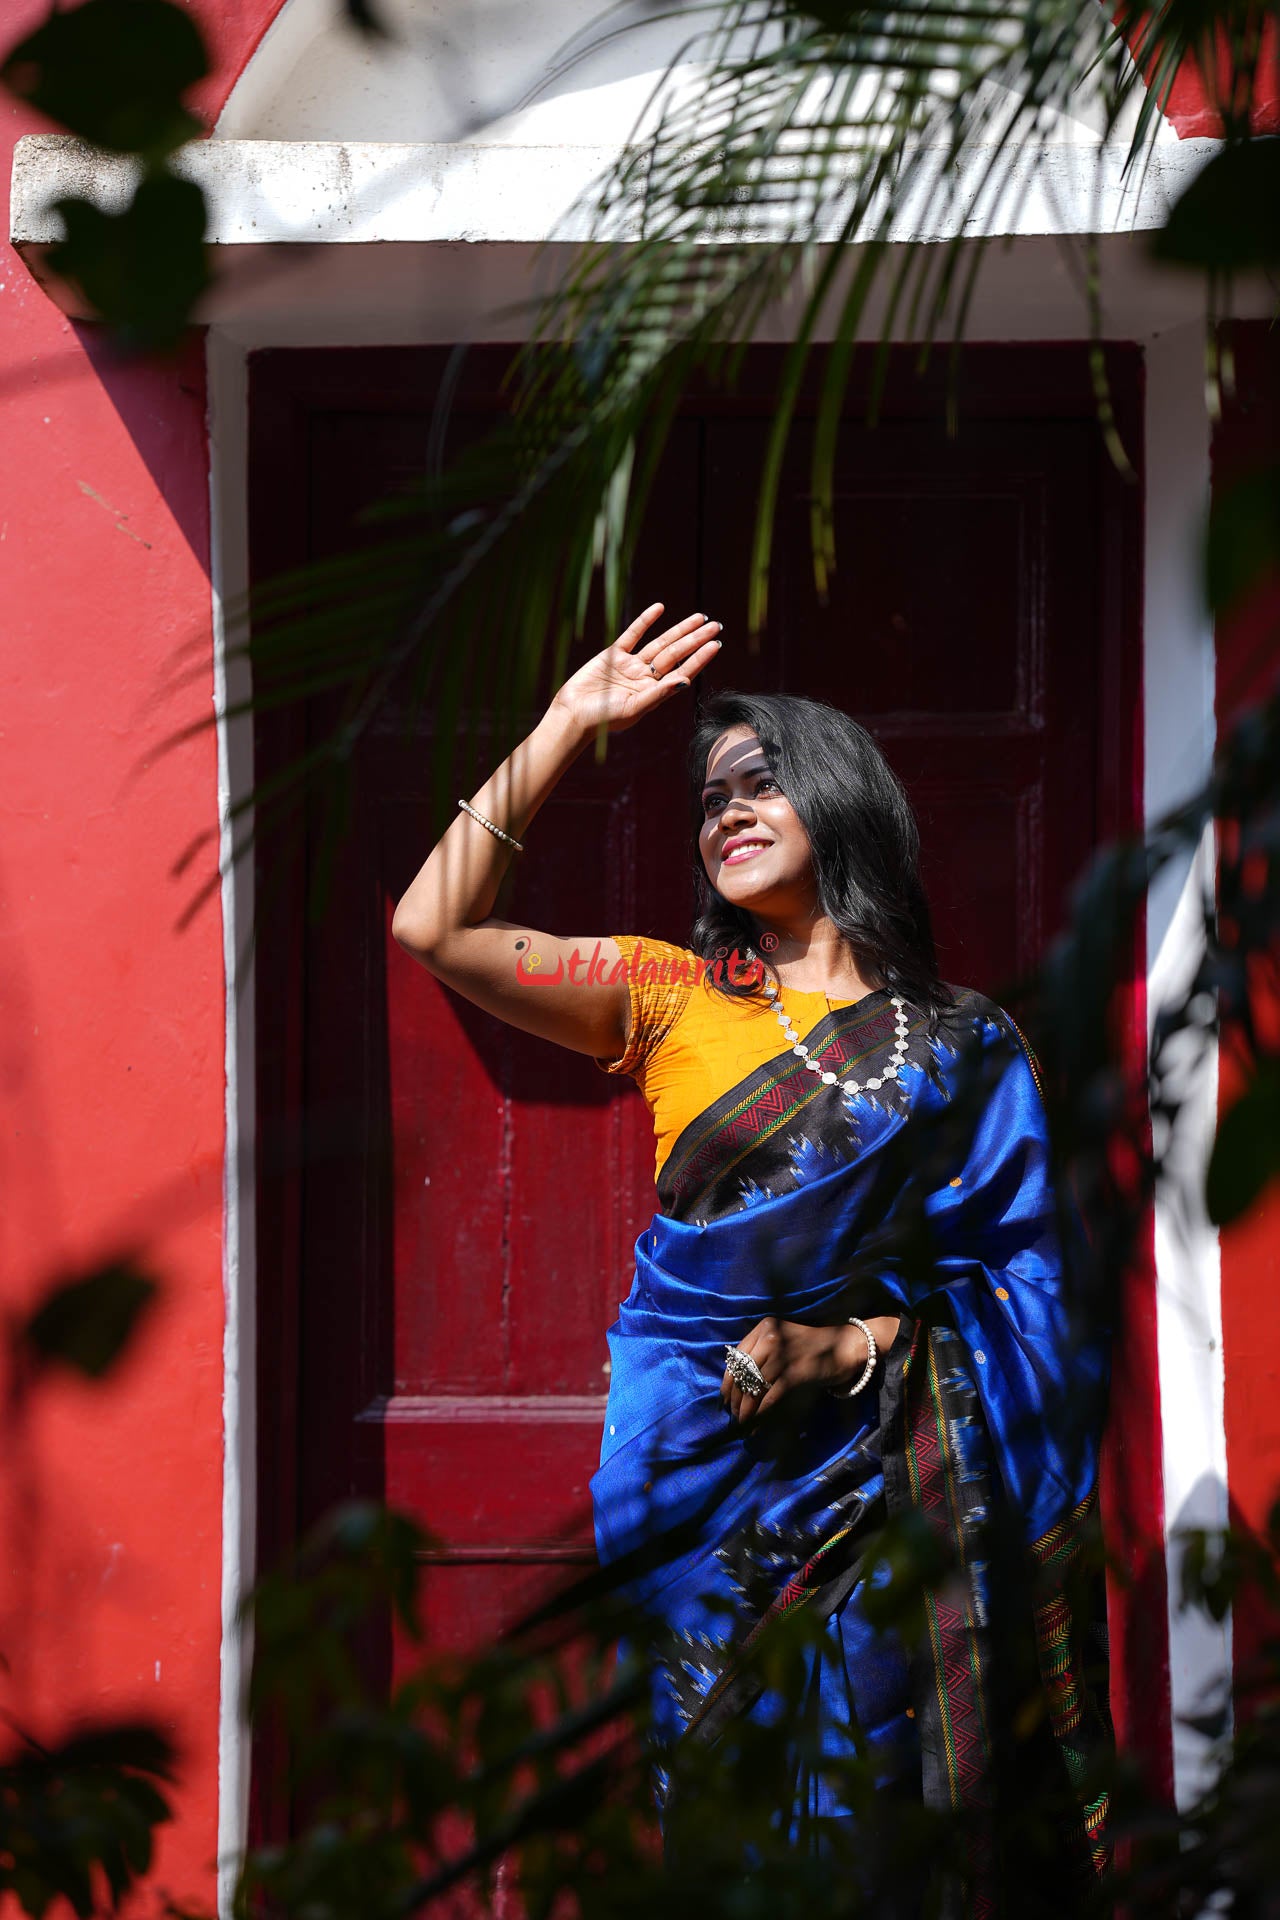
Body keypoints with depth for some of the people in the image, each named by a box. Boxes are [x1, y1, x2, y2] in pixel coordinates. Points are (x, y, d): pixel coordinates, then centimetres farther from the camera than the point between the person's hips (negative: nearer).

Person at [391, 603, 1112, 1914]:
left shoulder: (962, 1050, 7)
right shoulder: (676, 1002, 10)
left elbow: (1026, 1288, 2)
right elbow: (433, 930, 1)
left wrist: (855, 1341, -14)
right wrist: (566, 727, 2)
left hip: (885, 1502, -1)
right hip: (710, 1489, 1)